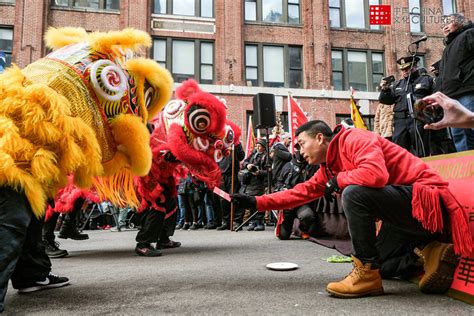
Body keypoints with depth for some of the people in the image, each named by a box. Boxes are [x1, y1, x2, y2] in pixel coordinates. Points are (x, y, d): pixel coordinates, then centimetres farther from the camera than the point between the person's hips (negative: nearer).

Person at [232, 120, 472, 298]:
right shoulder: (329, 166, 12)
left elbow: (376, 174, -34)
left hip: (425, 197, -10)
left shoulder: (354, 139, -16)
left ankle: (367, 274, -16)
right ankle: (432, 251, 10)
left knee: (353, 193, -29)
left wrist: (338, 180, -16)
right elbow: (302, 191, 14)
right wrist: (256, 202, 10)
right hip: (405, 210, 10)